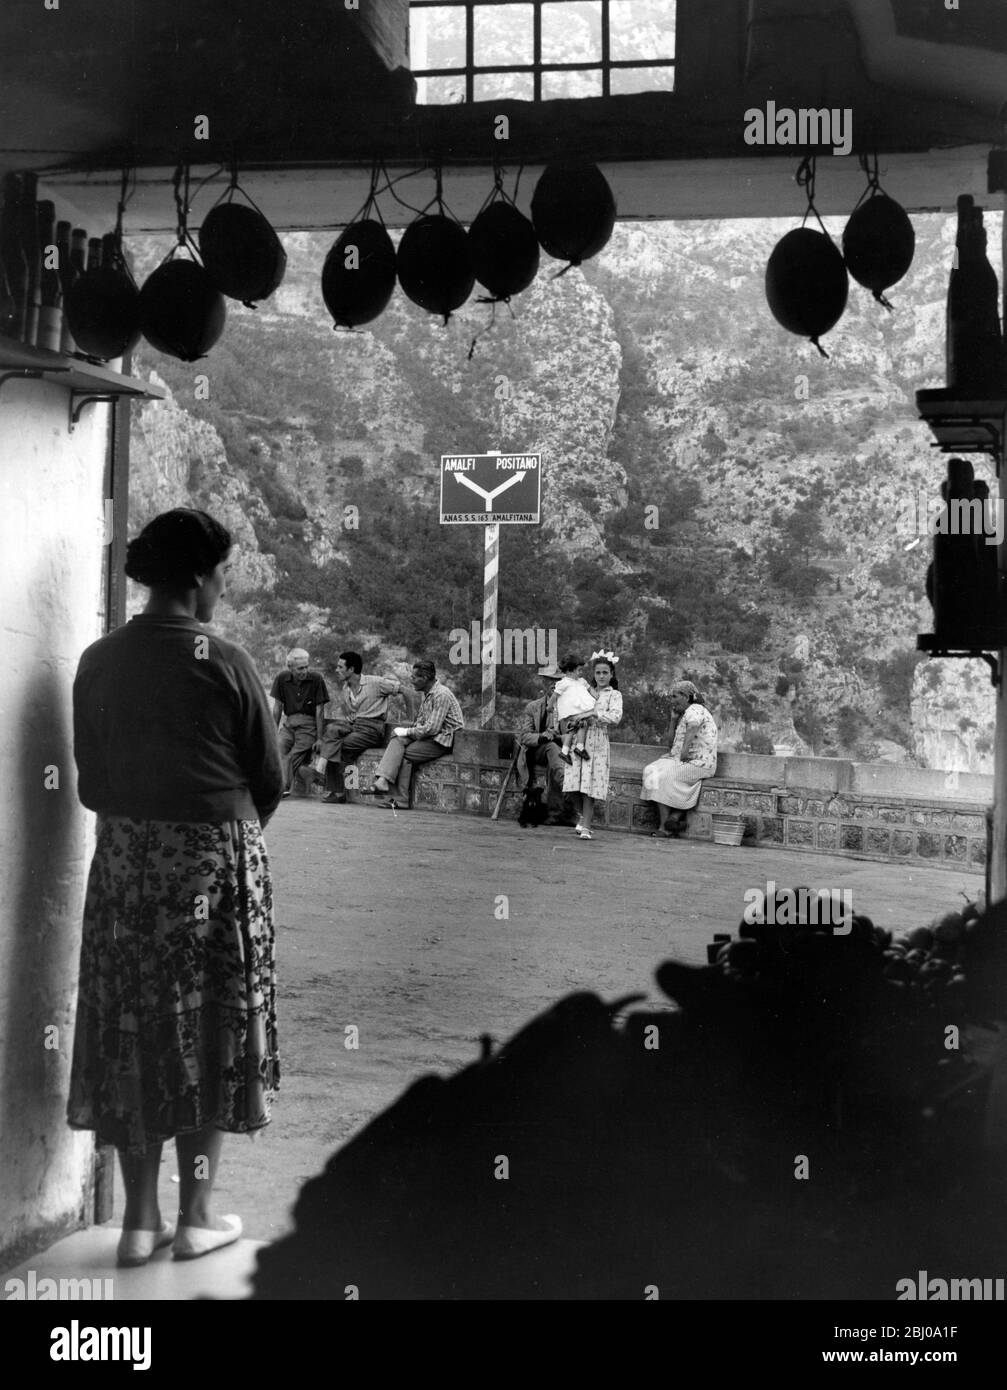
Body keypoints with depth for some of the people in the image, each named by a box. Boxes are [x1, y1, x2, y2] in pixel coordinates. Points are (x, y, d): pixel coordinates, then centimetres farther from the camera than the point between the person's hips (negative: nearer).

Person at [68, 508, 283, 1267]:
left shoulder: (98, 661, 1)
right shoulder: (225, 663, -11)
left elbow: (89, 776, 6)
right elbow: (270, 778, -4)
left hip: (124, 860, 4)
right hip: (216, 860, -3)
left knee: (132, 1032, 10)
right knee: (209, 1031, 7)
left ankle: (140, 1220, 14)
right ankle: (196, 1215, 14)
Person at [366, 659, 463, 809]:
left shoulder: (441, 695, -18)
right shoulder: (426, 694, 14)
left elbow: (431, 728, -23)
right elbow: (421, 721, 20)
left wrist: (407, 732, -14)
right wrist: (407, 730, 0)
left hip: (443, 740, -8)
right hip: (430, 736, 9)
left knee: (405, 754, -19)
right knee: (397, 741, -13)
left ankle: (400, 800, -17)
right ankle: (382, 780, -26)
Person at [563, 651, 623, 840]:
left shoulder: (614, 695, 6)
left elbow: (615, 717, -11)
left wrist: (592, 714, -18)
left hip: (598, 741, -3)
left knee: (589, 787, -8)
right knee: (575, 782, -5)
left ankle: (585, 827, -6)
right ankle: (581, 816, 20)